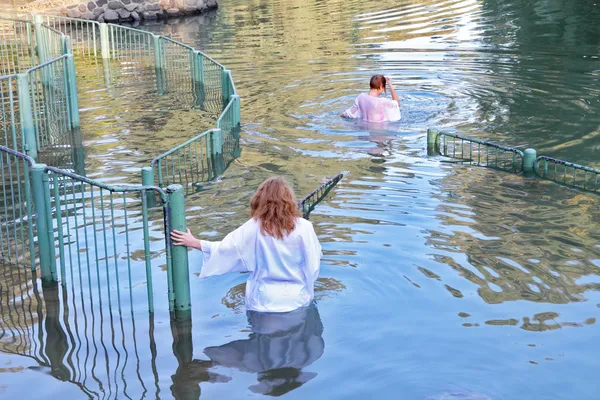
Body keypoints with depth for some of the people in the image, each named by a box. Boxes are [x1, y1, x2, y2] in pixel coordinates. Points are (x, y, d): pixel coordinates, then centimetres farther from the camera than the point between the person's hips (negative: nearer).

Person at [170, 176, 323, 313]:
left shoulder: (253, 227, -12)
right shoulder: (304, 227, -14)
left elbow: (225, 247, -5)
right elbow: (313, 259, -5)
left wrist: (193, 243, 8)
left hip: (264, 301, 1)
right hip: (297, 299, -1)